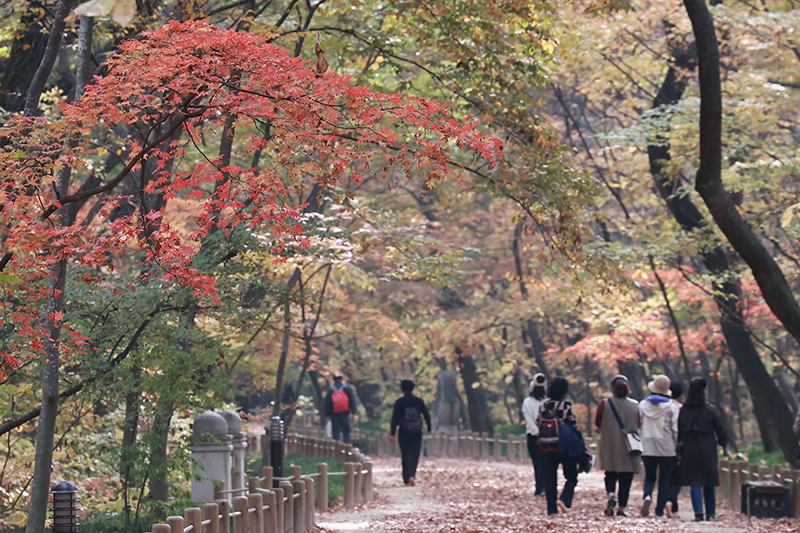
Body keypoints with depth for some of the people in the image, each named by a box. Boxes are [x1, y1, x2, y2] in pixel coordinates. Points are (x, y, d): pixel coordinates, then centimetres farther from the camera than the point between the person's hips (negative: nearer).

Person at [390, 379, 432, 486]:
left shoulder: (399, 402, -5)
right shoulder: (419, 401, 0)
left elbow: (395, 418, -8)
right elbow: (427, 416, 4)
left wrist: (392, 434, -7)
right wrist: (429, 429, 17)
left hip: (404, 433, 0)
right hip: (417, 433, 1)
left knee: (405, 456, 8)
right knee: (415, 455, 3)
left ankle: (406, 480, 9)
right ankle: (412, 475, -19)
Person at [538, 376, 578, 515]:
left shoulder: (543, 406, 4)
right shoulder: (566, 406, -10)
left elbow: (539, 425, 8)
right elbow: (572, 425, -7)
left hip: (547, 449, 4)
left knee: (550, 479, 11)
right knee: (572, 477, 7)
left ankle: (552, 508, 8)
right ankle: (564, 499, -15)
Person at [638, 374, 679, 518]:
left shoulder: (643, 405, 3)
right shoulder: (671, 407, -3)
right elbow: (676, 430, -4)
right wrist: (679, 448, 5)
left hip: (648, 448, 2)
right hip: (667, 448, -2)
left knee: (649, 477, 13)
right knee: (664, 479, 7)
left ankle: (647, 495, -18)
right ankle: (660, 511, 3)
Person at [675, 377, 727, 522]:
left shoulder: (683, 410, 1)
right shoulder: (711, 410, -6)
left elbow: (679, 432, 5)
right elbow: (720, 430, -1)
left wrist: (679, 450, 12)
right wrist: (724, 445, 12)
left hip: (689, 449, 1)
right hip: (707, 449, -1)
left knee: (694, 482, 3)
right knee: (708, 482, 10)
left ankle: (698, 512, -9)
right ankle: (710, 513, 14)